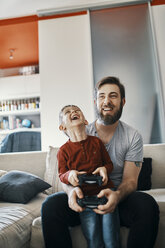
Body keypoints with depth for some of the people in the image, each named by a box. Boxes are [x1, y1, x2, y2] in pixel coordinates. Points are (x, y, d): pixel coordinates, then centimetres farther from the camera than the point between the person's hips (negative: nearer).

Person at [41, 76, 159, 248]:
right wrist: (72, 190, -30)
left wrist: (117, 195, -31)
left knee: (147, 205, -31)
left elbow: (130, 180, -6)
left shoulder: (133, 137, -2)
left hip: (118, 199, 1)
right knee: (51, 205, -28)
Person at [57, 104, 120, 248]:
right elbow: (61, 175, 6)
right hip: (84, 196, -1)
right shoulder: (64, 150, 0)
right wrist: (69, 175, -16)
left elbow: (109, 163, 13)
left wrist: (104, 169, -9)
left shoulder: (96, 141, 5)